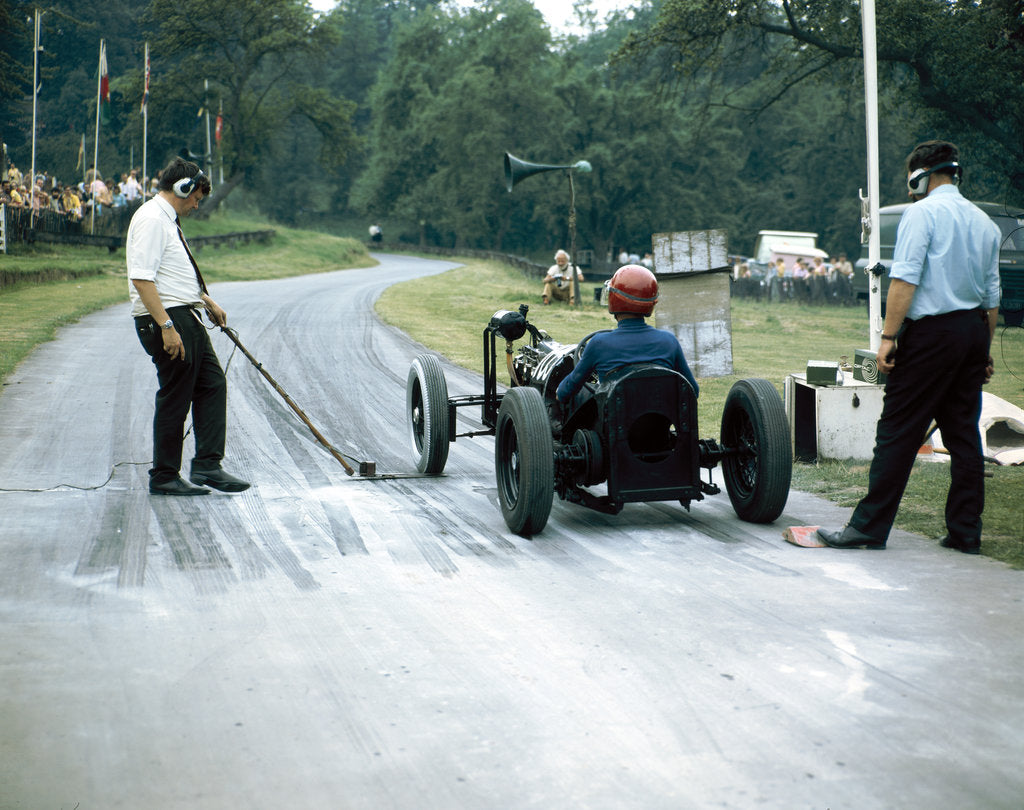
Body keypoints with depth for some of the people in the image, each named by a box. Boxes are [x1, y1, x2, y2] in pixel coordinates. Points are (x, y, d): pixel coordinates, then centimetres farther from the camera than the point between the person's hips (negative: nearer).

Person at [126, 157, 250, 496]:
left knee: (212, 384, 9)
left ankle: (207, 465, 11)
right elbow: (142, 278, -24)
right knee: (174, 400, -4)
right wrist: (166, 327, -27)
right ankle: (164, 477, 6)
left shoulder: (167, 220, 19)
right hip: (165, 319, -11)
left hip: (185, 317, 11)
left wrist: (208, 302, 32)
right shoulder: (152, 219, -15)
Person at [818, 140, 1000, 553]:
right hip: (974, 330, 7)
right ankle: (965, 531, 11)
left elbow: (905, 279, -15)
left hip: (931, 331, -7)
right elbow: (992, 294, 18)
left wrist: (889, 336, -16)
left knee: (898, 431, -5)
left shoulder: (922, 212, -5)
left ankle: (869, 526, -3)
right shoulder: (985, 223, 16)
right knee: (964, 433, 10)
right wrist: (985, 350, 23)